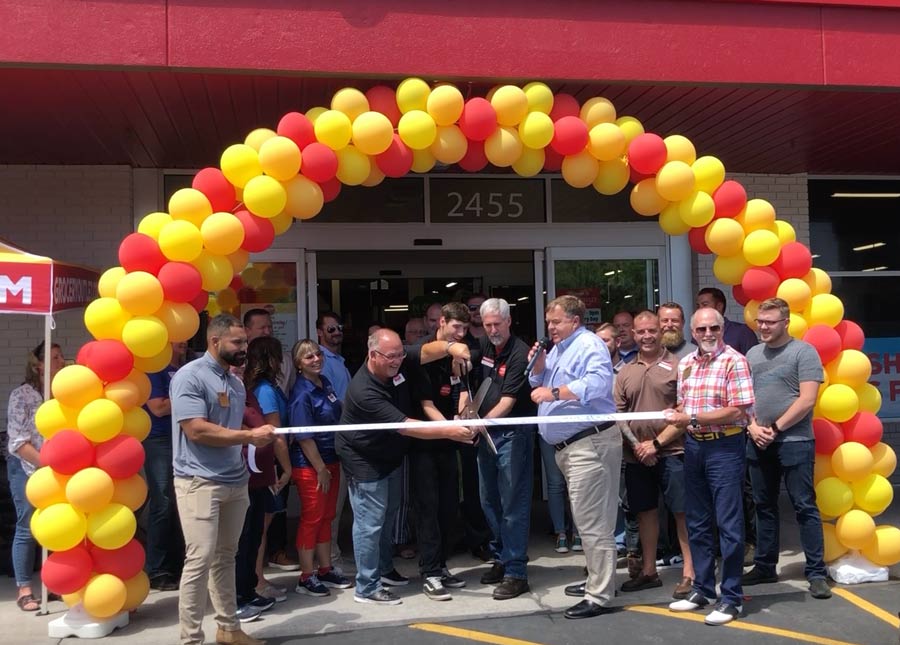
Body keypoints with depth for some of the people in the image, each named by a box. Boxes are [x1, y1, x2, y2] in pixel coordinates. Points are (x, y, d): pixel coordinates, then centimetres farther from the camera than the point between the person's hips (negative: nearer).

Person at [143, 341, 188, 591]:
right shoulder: (153, 368, -6)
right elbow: (159, 407, -14)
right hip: (160, 443, -7)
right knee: (162, 505, -6)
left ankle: (176, 566, 17)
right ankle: (156, 571, 2)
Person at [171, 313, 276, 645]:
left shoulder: (235, 382, 14)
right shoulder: (189, 376, -11)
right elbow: (196, 430, -20)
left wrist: (257, 437, 2)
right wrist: (250, 436, -16)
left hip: (235, 481, 8)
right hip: (199, 482, -8)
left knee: (225, 556, 16)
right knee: (200, 560, -7)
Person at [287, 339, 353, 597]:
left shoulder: (324, 382, 6)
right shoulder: (302, 394, -19)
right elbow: (304, 437, -19)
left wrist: (330, 466, 15)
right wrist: (320, 469, -16)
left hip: (331, 459, 8)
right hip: (309, 465, -8)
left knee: (326, 517, 14)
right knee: (312, 518, 1)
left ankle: (325, 570, 26)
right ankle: (306, 577, 13)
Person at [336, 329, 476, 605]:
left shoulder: (398, 362, -14)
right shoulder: (364, 392, -35)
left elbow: (427, 350, -19)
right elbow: (406, 426, -36)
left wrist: (451, 346, -43)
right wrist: (449, 432, -39)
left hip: (390, 454, 9)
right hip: (365, 461, -9)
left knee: (387, 515, 21)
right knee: (370, 522, -4)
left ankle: (383, 569, 38)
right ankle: (366, 587, 8)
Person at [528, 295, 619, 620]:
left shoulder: (589, 345, -10)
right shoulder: (556, 349, 19)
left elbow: (598, 383, -28)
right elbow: (538, 386, 22)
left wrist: (555, 392, -27)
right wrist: (538, 367, 4)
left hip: (590, 443, -10)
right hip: (567, 445, 10)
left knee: (592, 520, -9)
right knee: (588, 518, 18)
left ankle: (599, 596, -6)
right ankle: (598, 579, 30)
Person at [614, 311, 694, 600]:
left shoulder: (676, 366, -3)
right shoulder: (625, 372, 11)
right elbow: (618, 414, 9)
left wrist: (657, 442, -12)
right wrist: (636, 445, -4)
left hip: (671, 451, -5)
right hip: (636, 455, 5)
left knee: (682, 512, -3)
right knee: (645, 511, 13)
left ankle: (689, 573, 6)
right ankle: (648, 571, 24)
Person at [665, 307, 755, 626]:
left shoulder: (734, 361, -10)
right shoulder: (685, 364, 11)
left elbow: (738, 411, -17)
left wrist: (692, 417, -18)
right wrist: (677, 415, -6)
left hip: (725, 447, -7)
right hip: (693, 446, 7)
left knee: (729, 525, -1)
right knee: (697, 523, 14)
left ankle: (731, 598, 9)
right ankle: (702, 589, 27)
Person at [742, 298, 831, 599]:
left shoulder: (803, 351, -5)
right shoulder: (752, 354, 13)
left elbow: (807, 400, -12)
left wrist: (776, 428, -12)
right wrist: (752, 426, -2)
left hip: (794, 442, -6)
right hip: (758, 443, 6)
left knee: (805, 507, -2)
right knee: (764, 507, 13)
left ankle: (816, 572, 5)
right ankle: (764, 566, 23)